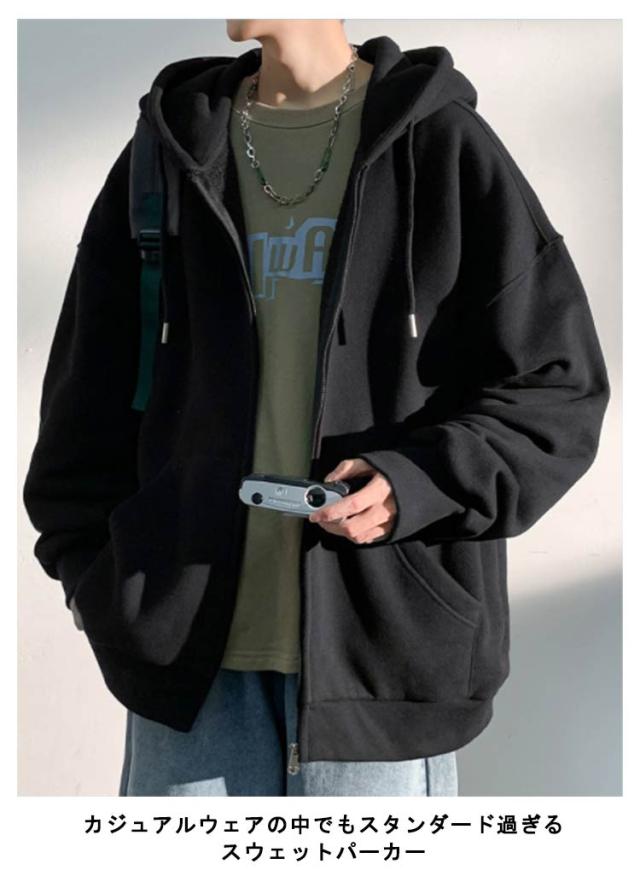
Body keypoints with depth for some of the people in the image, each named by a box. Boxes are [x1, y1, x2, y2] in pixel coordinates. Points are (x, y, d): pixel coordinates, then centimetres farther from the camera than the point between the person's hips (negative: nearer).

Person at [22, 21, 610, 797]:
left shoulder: (442, 149, 0)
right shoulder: (170, 156, 11)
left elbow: (554, 389, -2)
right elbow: (90, 395, 15)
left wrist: (417, 482, -17)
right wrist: (95, 572, 5)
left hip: (384, 638, -3)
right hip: (191, 644, 4)